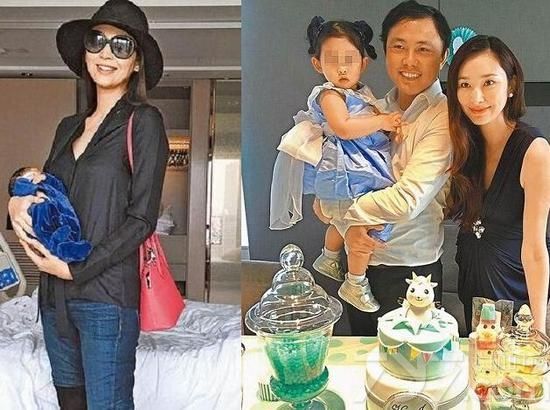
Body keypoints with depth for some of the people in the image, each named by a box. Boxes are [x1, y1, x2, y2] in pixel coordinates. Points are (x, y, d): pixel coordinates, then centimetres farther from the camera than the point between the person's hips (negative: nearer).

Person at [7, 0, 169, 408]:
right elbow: (45, 189, 21)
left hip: (106, 293, -6)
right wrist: (18, 201, -2)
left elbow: (141, 218, -10)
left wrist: (76, 269, -13)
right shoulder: (69, 126, 14)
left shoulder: (143, 120, -5)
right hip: (55, 294, 7)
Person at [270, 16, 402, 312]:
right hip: (346, 173, -10)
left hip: (363, 166, 10)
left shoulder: (362, 93, 11)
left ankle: (328, 260, 51)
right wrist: (382, 121, -23)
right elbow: (343, 128, -30)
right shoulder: (330, 94, -15)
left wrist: (393, 123, 4)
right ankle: (355, 285, 10)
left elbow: (373, 124, 25)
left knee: (344, 220, 28)